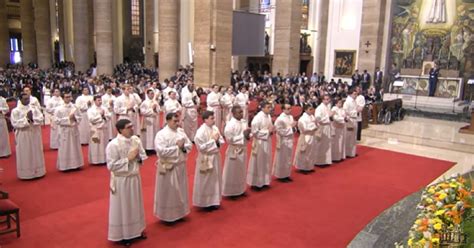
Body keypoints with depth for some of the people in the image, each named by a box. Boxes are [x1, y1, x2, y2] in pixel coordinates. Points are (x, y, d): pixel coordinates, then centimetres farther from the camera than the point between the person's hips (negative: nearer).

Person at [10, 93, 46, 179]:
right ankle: (26, 173, 12)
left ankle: (37, 171, 22)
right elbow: (15, 123, -13)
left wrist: (32, 119, -19)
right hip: (23, 136, -3)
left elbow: (41, 118, -3)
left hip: (35, 134, 3)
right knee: (25, 155, 3)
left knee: (36, 153, 11)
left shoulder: (34, 108, 5)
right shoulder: (15, 110, -5)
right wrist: (26, 119, -19)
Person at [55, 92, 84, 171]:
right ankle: (65, 165, 8)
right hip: (65, 131, -3)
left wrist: (74, 118, -14)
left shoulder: (74, 107, 2)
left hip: (74, 130, 4)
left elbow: (80, 117, 7)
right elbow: (57, 120, -12)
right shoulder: (59, 109, -8)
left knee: (75, 148, 11)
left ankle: (75, 164, 21)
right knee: (65, 149, 1)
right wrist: (68, 118, -17)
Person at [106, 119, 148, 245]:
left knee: (136, 205, 20)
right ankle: (122, 234, 25)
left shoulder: (136, 140, -3)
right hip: (121, 181, -6)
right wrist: (128, 158, -23)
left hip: (135, 177, 6)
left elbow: (143, 155, 7)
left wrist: (138, 157, -15)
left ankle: (137, 229, 38)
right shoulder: (113, 145, -20)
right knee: (122, 207, 8)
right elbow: (111, 166, -20)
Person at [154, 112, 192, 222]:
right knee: (168, 192, 6)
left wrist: (183, 147, -16)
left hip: (180, 166, 6)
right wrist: (177, 147, -21)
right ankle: (167, 215, 20)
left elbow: (190, 145, 6)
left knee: (180, 191, 17)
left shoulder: (181, 131, 4)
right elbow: (161, 151, -25)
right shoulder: (161, 134, -15)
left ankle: (179, 212, 32)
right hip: (168, 167, -6)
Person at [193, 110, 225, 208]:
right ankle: (205, 202, 19)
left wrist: (217, 141, -15)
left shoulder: (215, 128, 1)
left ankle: (213, 200, 30)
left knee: (215, 180, 16)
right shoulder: (201, 131, -19)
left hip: (215, 157, 7)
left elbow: (222, 141, 8)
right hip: (206, 159, -7)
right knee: (205, 182, 5)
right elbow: (201, 147, -22)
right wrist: (213, 141, -19)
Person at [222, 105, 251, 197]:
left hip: (243, 150, 7)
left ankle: (240, 189, 36)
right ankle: (230, 192, 22)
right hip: (234, 151, -7)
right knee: (233, 172, 6)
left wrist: (248, 135, -12)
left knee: (242, 171, 20)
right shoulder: (230, 124, -21)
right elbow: (230, 139, -24)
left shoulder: (244, 122, 1)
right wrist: (243, 135, -23)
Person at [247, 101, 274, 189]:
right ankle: (256, 183, 15)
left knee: (266, 162, 16)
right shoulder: (257, 118, -21)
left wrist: (271, 130, -6)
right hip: (260, 142, -8)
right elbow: (255, 132, -21)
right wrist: (268, 132, -19)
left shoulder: (268, 116, 3)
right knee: (258, 163, 3)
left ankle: (264, 181, 29)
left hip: (267, 141, 8)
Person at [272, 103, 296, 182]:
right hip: (283, 141, -7)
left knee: (289, 159, 15)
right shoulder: (280, 119, -19)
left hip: (290, 141, 7)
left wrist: (294, 126, -8)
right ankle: (281, 176, 16)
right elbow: (281, 132, -20)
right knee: (282, 159, 4)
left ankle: (287, 175, 27)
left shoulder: (290, 117, 4)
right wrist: (291, 127, -19)